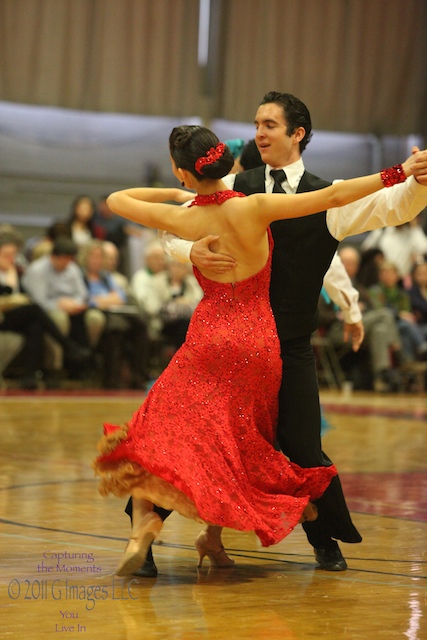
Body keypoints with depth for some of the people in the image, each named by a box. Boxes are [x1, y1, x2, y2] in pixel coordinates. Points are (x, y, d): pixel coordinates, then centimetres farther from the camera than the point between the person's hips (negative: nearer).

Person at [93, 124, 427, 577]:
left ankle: (145, 518, -27)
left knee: (161, 432, -3)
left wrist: (175, 195, 22)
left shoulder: (182, 219, -7)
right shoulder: (254, 209, -11)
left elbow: (117, 199, 9)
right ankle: (213, 536, 24)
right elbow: (333, 197, -14)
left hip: (208, 340, -2)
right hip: (262, 344, 2)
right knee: (236, 440, 18)